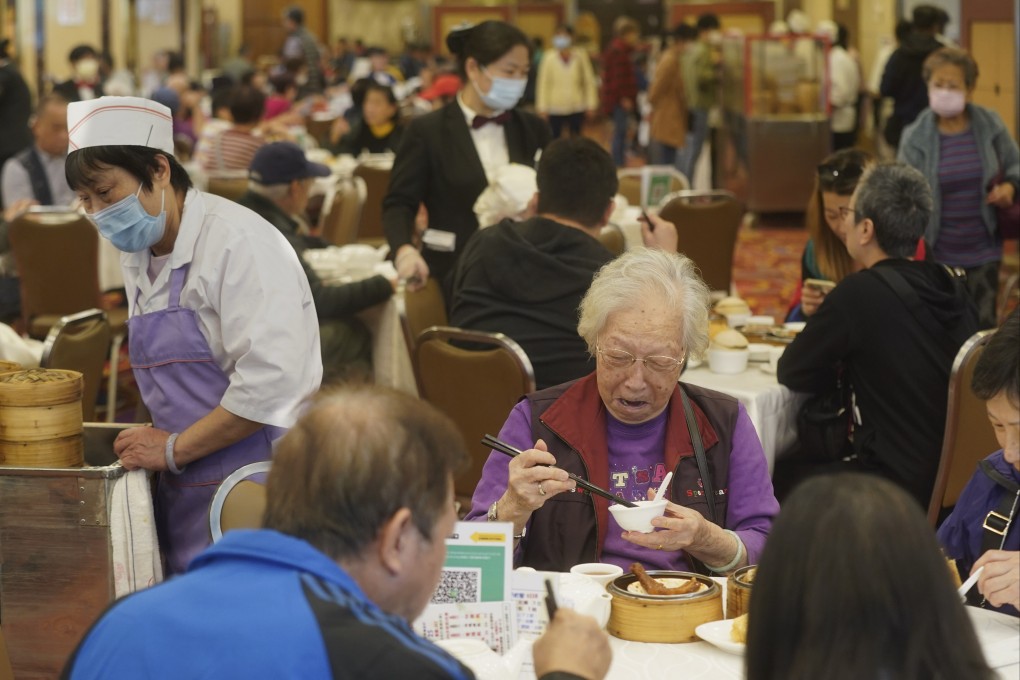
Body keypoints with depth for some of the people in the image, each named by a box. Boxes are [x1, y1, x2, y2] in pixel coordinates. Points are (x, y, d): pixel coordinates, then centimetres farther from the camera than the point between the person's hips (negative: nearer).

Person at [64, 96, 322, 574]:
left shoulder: (239, 242, -17)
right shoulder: (138, 256, 12)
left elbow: (271, 382, -24)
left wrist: (174, 449, -15)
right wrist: (156, 445, 6)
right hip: (186, 493, 8)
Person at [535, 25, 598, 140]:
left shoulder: (580, 55, -6)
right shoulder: (549, 57, -9)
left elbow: (589, 81, 2)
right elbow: (543, 83, -5)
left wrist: (591, 104, 3)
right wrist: (542, 107, -5)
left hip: (577, 108, 1)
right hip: (555, 108, -1)